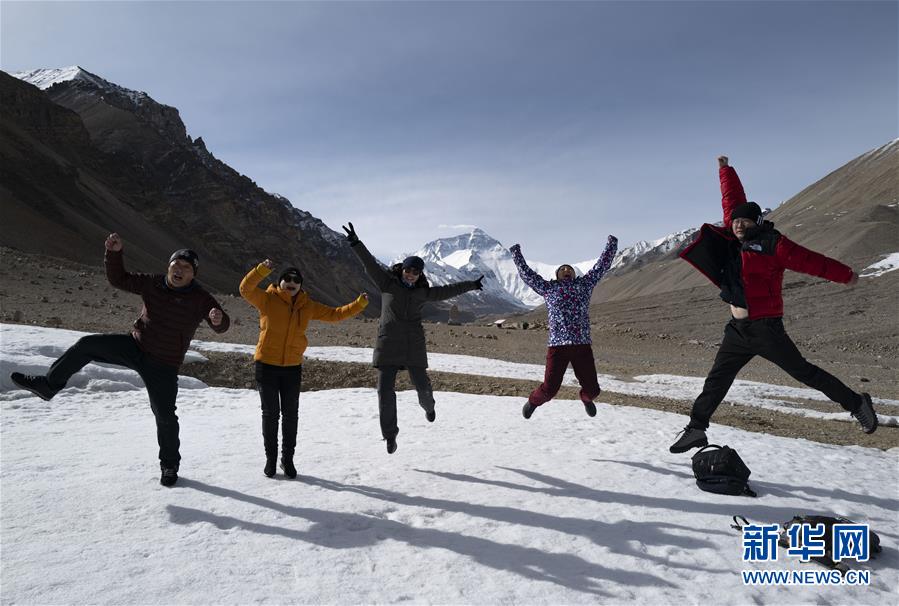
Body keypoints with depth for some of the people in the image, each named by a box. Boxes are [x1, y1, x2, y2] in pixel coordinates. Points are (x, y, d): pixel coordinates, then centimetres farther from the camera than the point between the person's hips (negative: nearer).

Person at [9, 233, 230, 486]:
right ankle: (48, 384, 9)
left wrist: (219, 319, -46)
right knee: (87, 345, -10)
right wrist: (114, 253, -13)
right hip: (135, 346, 4)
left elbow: (221, 325, -20)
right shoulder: (152, 283, -4)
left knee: (165, 416, -2)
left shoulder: (200, 299, -14)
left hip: (163, 366, -4)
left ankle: (170, 465, 18)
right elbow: (118, 279, 3)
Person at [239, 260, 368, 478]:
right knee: (270, 413, 8)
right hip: (266, 365, -3)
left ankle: (288, 458, 24)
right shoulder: (267, 299, -5)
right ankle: (270, 458, 23)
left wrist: (359, 304, -2)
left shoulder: (308, 306, 4)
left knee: (290, 414, 9)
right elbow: (246, 289, -21)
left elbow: (335, 314, 8)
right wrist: (262, 269, -35)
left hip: (292, 368, 3)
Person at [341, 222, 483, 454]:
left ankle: (428, 406, 47)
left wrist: (470, 285, 25)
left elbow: (448, 290, 18)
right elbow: (370, 264, -10)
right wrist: (356, 244, -22)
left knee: (422, 385, 8)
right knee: (385, 390, -5)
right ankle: (390, 435, 11)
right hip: (388, 346, -2)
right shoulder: (387, 282, 1)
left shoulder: (423, 292, 7)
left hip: (414, 347, 2)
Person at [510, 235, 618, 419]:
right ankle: (534, 401, 32)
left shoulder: (584, 284, 19)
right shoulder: (548, 287, 15)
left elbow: (602, 265, 22)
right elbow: (526, 273, 19)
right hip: (557, 345, -2)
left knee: (592, 389, 5)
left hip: (582, 345, 2)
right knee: (549, 389, -4)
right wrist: (516, 253, 24)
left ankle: (586, 399, 44)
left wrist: (611, 245, 23)